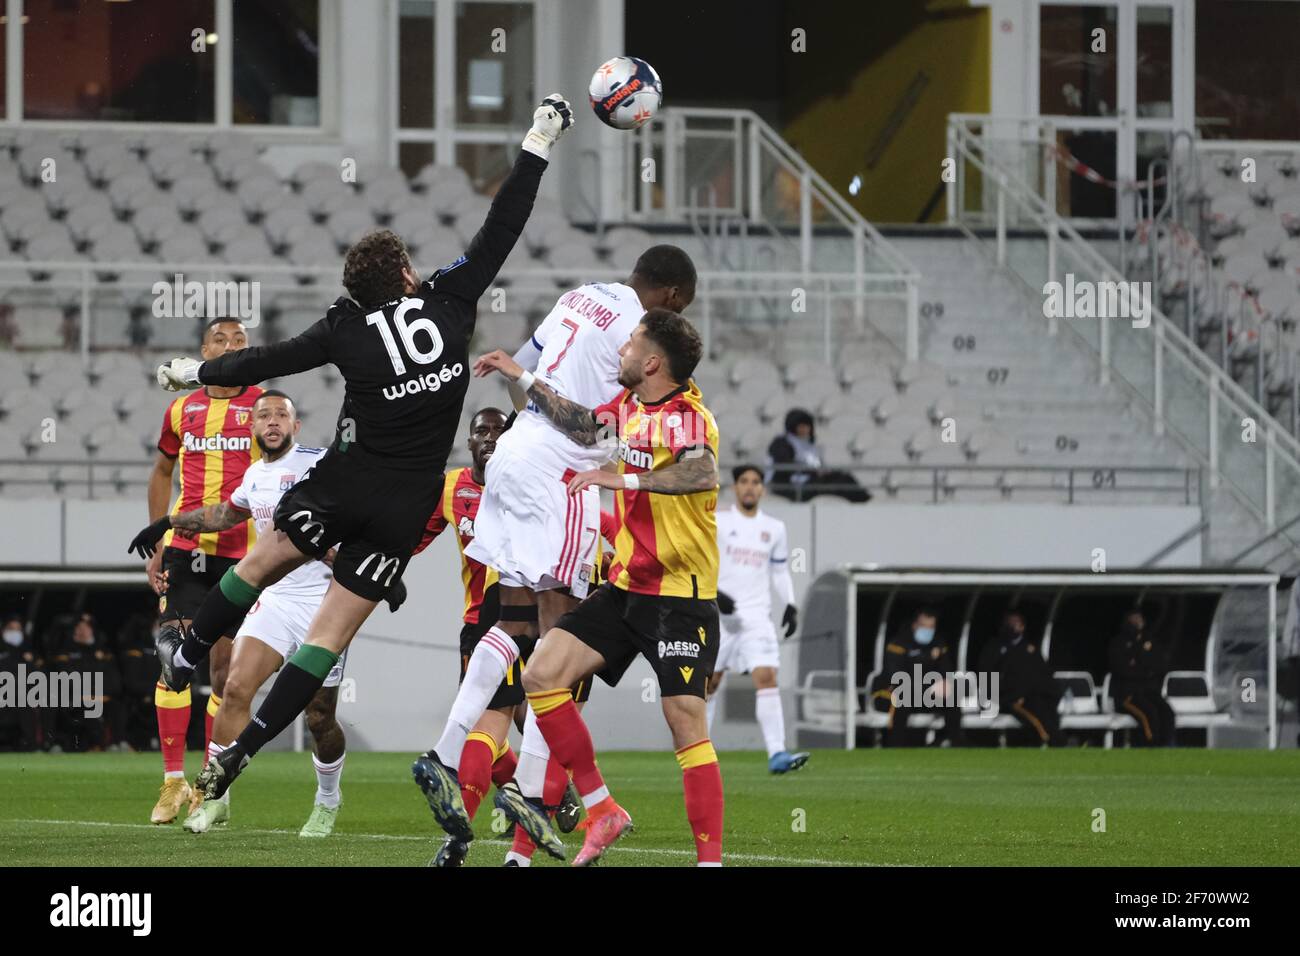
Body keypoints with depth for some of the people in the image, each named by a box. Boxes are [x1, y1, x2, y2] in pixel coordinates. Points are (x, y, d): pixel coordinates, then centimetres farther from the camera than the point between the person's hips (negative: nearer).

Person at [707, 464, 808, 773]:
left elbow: (780, 571, 22)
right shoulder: (718, 522, 2)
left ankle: (777, 754, -25)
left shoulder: (774, 528, 12)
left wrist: (790, 605, 9)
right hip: (721, 616, -1)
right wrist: (714, 593, -15)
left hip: (757, 617, 1)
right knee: (710, 683, 5)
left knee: (766, 677, -16)